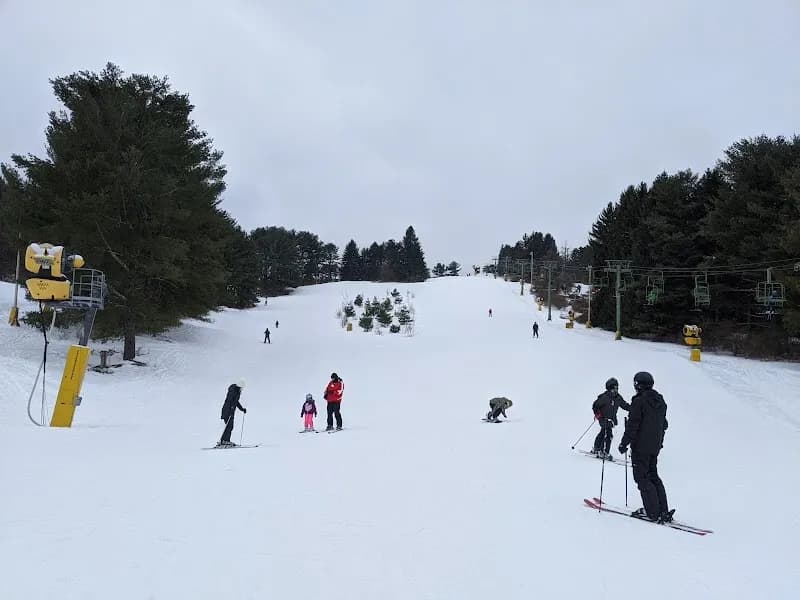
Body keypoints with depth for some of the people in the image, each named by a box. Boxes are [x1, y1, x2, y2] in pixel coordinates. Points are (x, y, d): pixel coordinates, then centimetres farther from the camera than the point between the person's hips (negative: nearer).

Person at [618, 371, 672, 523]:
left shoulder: (639, 401, -16)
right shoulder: (660, 401, 10)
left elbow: (633, 425, -18)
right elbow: (663, 424, 18)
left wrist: (624, 443, -11)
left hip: (641, 447, -8)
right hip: (655, 447, 8)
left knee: (642, 478, -1)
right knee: (653, 476, 16)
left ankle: (652, 512, -3)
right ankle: (663, 511, 14)